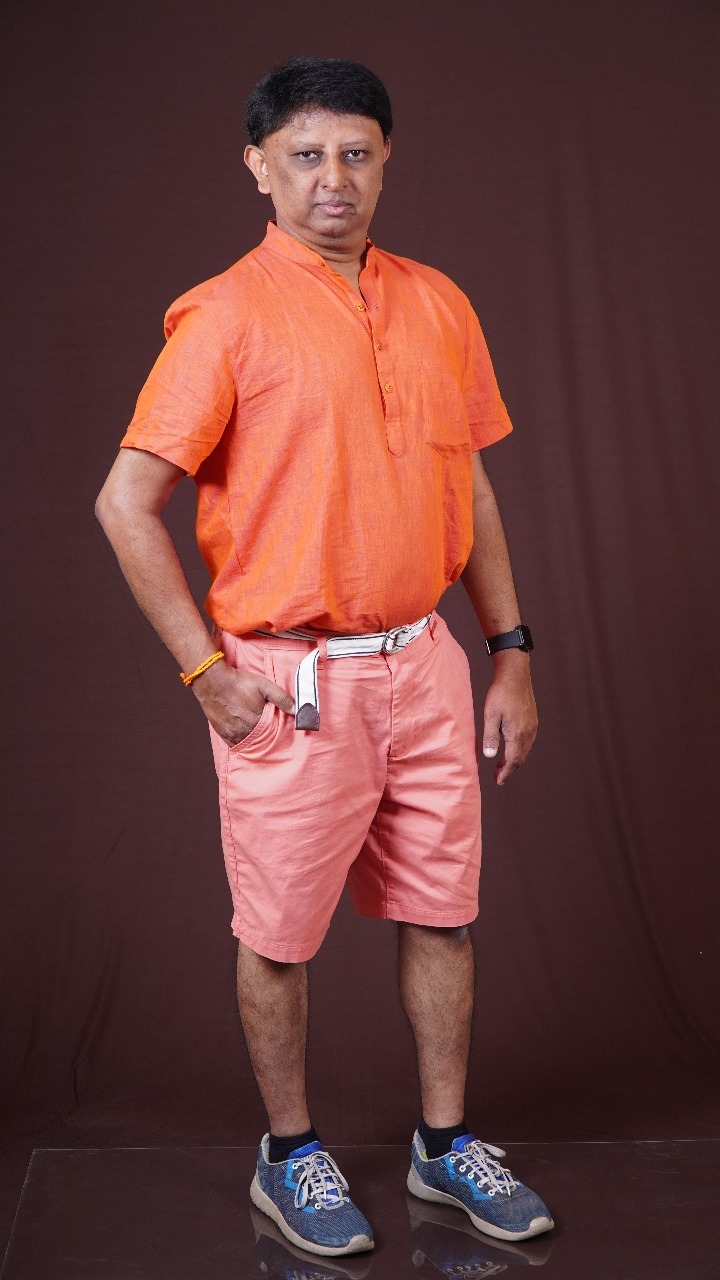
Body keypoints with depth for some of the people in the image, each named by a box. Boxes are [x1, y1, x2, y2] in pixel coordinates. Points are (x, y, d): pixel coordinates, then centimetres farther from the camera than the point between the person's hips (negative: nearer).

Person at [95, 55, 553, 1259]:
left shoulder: (437, 303, 7)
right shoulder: (227, 316, -10)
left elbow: (470, 489, 13)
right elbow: (126, 502, -11)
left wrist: (511, 652, 9)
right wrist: (207, 672, -11)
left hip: (427, 664, 5)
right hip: (294, 683, -5)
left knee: (442, 916, 14)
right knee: (279, 937, 9)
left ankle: (446, 1142, 33)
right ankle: (289, 1157, 30)